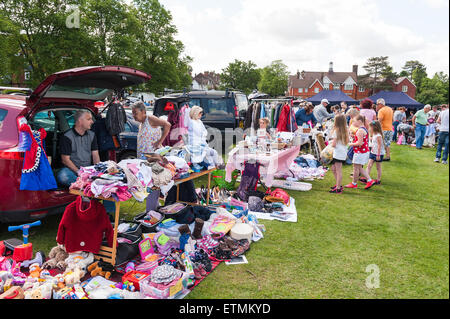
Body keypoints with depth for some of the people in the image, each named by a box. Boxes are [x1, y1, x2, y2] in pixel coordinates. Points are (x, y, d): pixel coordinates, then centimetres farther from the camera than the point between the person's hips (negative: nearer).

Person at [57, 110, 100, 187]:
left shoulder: (92, 135, 13)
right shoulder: (67, 137, -3)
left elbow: (95, 155, 10)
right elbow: (65, 160, -7)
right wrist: (78, 172, -19)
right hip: (72, 169, -4)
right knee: (62, 176, -37)